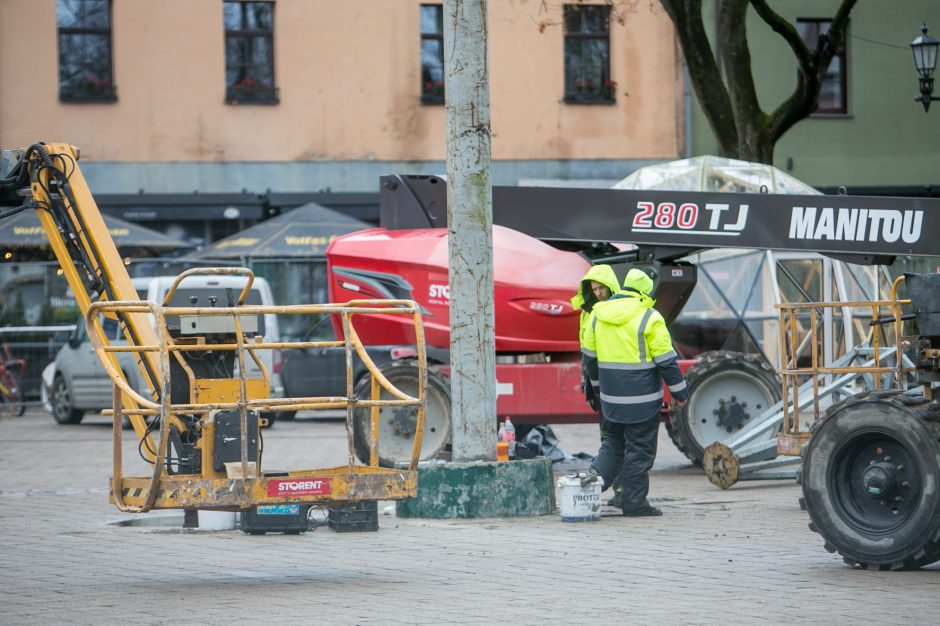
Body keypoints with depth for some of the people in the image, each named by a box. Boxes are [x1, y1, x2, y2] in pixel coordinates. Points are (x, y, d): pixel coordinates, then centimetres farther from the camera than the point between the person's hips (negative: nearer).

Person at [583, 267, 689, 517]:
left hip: (611, 397, 5)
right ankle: (634, 503, 5)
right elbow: (666, 360, -9)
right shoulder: (649, 318, -11)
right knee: (639, 449, 2)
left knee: (613, 441, 19)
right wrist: (679, 392, 1)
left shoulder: (597, 315, 6)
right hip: (642, 398, -5)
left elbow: (590, 356, 17)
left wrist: (597, 380, 34)